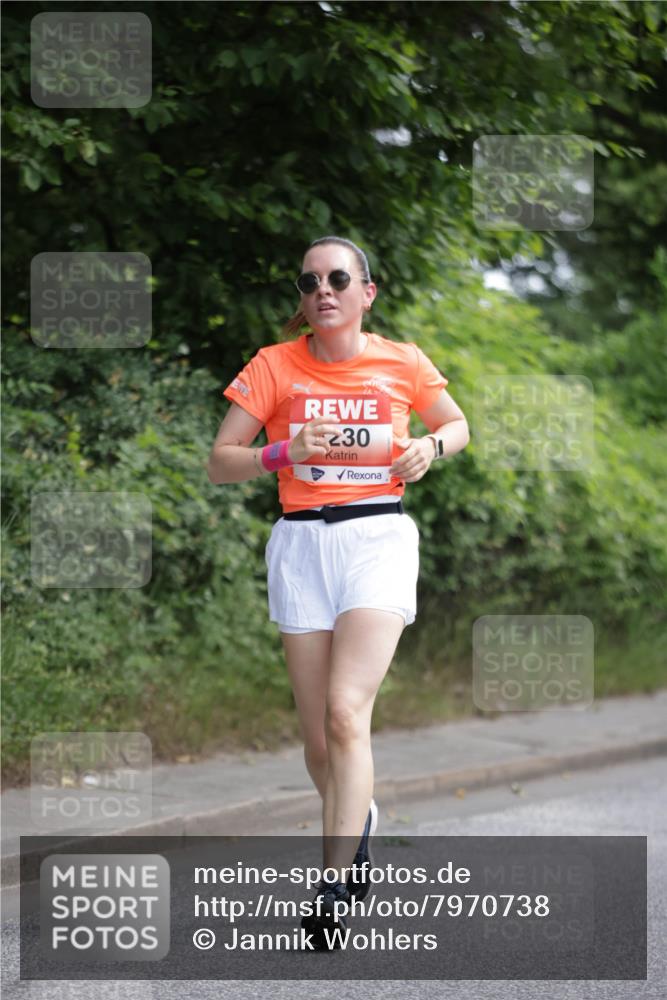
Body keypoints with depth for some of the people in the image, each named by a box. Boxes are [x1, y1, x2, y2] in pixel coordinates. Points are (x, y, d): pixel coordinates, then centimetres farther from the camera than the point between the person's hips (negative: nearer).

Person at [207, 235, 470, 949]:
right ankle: (359, 820, 37)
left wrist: (429, 447, -2)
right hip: (301, 543, 2)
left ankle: (334, 887, -21)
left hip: (378, 536, -2)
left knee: (346, 712, -19)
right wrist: (283, 453, -15)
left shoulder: (403, 363, 4)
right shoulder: (273, 367, 3)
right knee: (318, 737, 4)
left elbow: (457, 424, 21)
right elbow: (218, 464, 3)